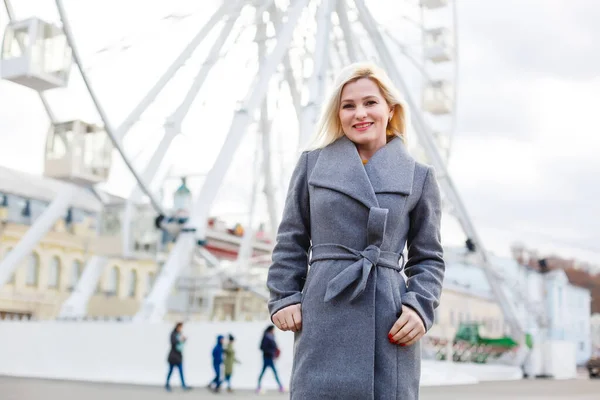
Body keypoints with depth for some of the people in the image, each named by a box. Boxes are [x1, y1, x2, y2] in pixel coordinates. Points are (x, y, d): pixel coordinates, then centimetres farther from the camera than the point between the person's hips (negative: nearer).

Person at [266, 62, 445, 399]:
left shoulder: (419, 177, 9)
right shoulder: (312, 163, 11)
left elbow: (429, 257, 11)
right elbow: (291, 242, 13)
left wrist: (420, 307, -4)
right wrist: (284, 297, 3)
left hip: (388, 321, 0)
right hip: (324, 316, 0)